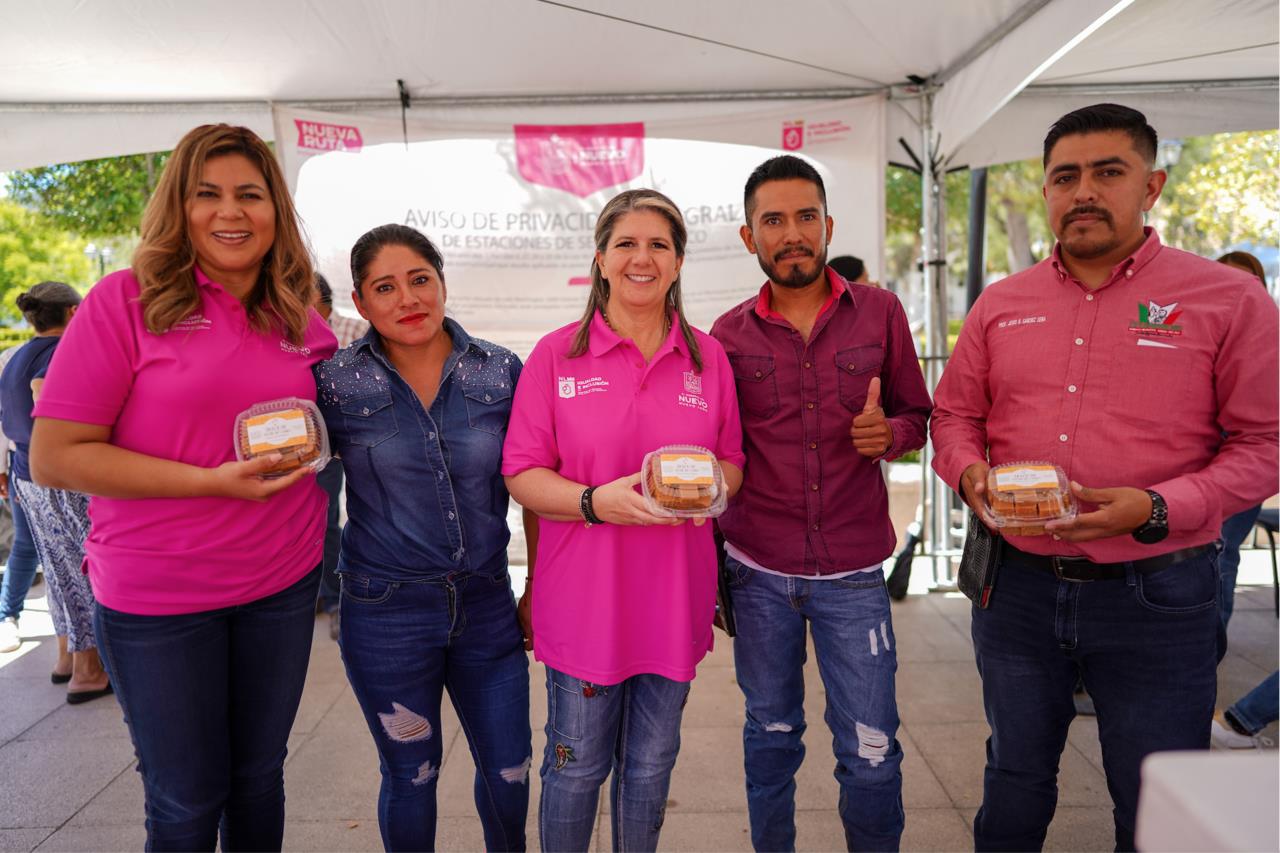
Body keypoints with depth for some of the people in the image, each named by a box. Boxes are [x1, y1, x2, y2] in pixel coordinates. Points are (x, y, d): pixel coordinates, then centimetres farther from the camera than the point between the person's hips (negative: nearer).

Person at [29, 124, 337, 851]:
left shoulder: (301, 320, 2)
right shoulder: (127, 300, -10)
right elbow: (54, 457, -13)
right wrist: (212, 481, -21)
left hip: (283, 583, 4)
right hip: (157, 596, -3)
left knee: (260, 775, 18)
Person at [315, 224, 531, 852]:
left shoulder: (502, 371, -3)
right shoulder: (335, 383, -6)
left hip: (486, 604, 2)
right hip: (386, 612, -1)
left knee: (510, 771, 13)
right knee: (410, 776, 15)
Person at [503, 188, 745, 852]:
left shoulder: (708, 358, 5)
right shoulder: (556, 354, -3)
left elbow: (731, 463, 10)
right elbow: (521, 473, -5)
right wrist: (596, 501, -21)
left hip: (673, 592, 3)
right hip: (584, 592, -2)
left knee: (651, 762, 18)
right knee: (577, 763, 12)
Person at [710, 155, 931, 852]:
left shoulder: (879, 312, 1)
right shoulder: (729, 335, 1)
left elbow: (917, 416, 8)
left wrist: (888, 433, -15)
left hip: (853, 571, 0)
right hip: (758, 571, 1)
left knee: (871, 753, 5)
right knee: (771, 736, 16)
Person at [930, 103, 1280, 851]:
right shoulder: (1002, 304, 5)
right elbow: (954, 414, 11)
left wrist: (1157, 509, -22)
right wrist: (970, 473, -10)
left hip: (1156, 595, -2)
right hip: (1017, 585, 3)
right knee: (1015, 777, 22)